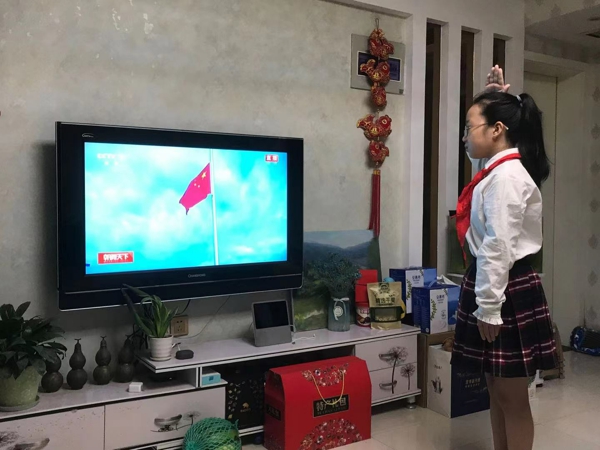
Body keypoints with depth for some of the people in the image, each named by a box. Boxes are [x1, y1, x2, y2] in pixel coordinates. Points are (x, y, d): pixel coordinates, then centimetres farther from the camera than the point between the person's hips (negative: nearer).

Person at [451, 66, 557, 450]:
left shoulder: (506, 176, -18)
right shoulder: (501, 168, 11)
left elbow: (498, 248, -22)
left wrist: (489, 309, -20)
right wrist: (495, 95, 28)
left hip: (508, 290, -10)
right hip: (495, 284, 10)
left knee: (513, 398, 3)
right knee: (497, 393, 17)